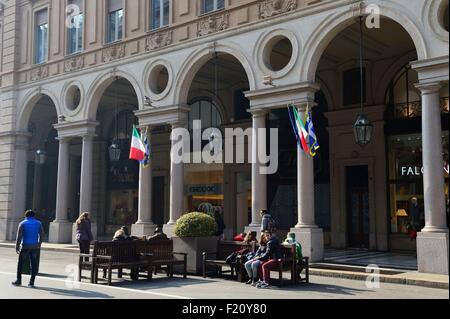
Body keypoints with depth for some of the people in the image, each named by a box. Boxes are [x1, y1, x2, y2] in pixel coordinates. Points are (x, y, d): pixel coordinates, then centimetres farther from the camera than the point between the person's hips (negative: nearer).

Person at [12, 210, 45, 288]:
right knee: (34, 264, 2)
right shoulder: (38, 223, 6)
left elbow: (19, 236, -8)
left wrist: (17, 247, -6)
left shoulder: (22, 224, -1)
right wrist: (39, 244, 16)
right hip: (35, 246, 2)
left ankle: (19, 280, 15)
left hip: (25, 246, -2)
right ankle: (31, 282, 0)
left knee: (20, 263, 12)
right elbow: (41, 235, 4)